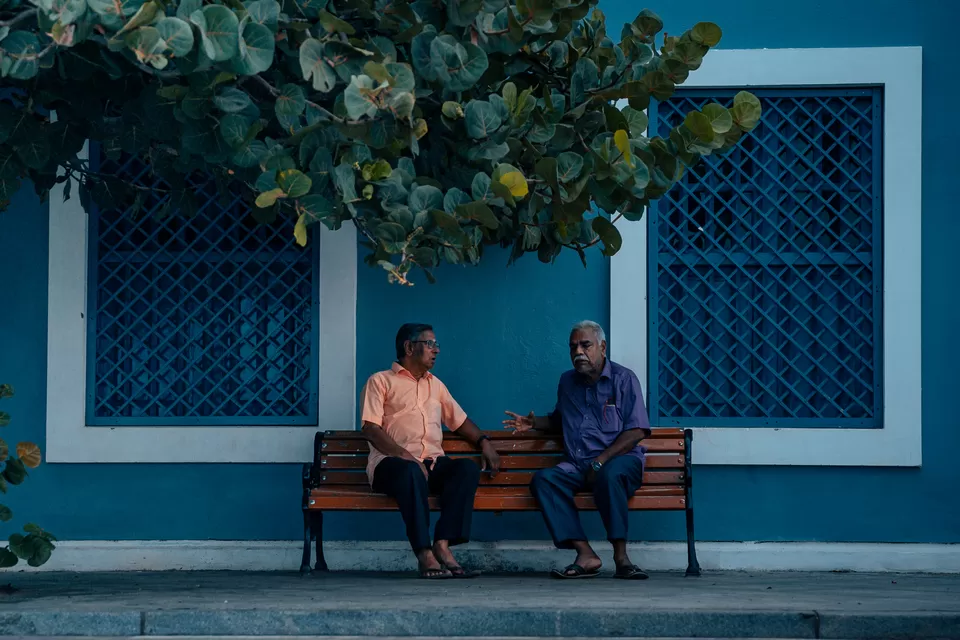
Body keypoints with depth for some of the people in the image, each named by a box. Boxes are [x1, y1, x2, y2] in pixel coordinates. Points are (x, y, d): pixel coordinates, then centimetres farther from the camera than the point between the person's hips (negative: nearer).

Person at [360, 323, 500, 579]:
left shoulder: (436, 385, 29)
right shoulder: (381, 382, 9)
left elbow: (460, 421, 33)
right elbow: (371, 429, -4)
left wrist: (484, 442, 12)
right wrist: (405, 455, -19)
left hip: (432, 462, 6)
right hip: (392, 462, -6)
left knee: (468, 468, -26)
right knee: (411, 471, -41)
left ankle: (443, 545, -34)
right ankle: (425, 554, -43)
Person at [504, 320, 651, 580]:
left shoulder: (623, 379, 1)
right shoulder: (567, 382, 19)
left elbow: (636, 431, -6)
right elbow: (560, 420, 36)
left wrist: (600, 462, -15)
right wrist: (533, 423, 15)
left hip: (620, 459, -5)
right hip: (579, 466, 5)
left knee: (609, 475, -40)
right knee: (544, 479, -25)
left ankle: (621, 556, -34)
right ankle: (586, 554, -33)